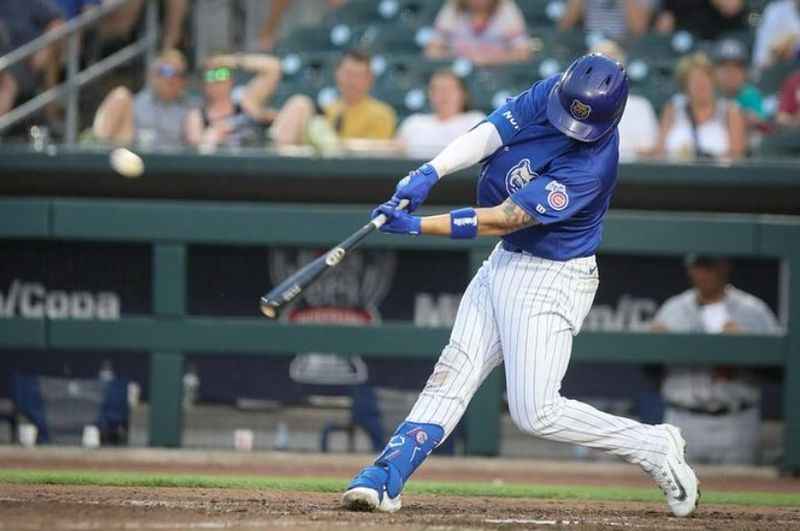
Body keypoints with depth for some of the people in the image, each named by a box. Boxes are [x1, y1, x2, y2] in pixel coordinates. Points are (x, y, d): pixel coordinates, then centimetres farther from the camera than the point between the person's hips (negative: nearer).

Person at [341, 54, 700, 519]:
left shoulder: (591, 166, -29)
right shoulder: (548, 94, -9)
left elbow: (502, 220, -28)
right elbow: (489, 134, -10)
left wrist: (417, 226, -29)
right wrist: (430, 173, -27)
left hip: (551, 280, -8)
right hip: (505, 264, 8)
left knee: (535, 411, -11)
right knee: (453, 375, 3)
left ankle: (652, 446, 3)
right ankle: (384, 479, 1)